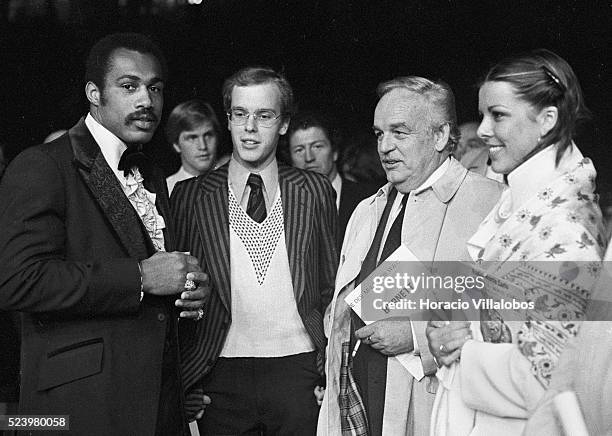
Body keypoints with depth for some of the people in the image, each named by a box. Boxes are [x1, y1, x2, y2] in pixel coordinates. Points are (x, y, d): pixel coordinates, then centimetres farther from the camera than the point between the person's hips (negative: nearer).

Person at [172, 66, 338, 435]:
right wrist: (183, 385, -2)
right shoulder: (190, 195, 3)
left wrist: (333, 373, 0)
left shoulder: (315, 191, 6)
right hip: (221, 373, 0)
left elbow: (331, 288, 8)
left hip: (298, 369, 1)